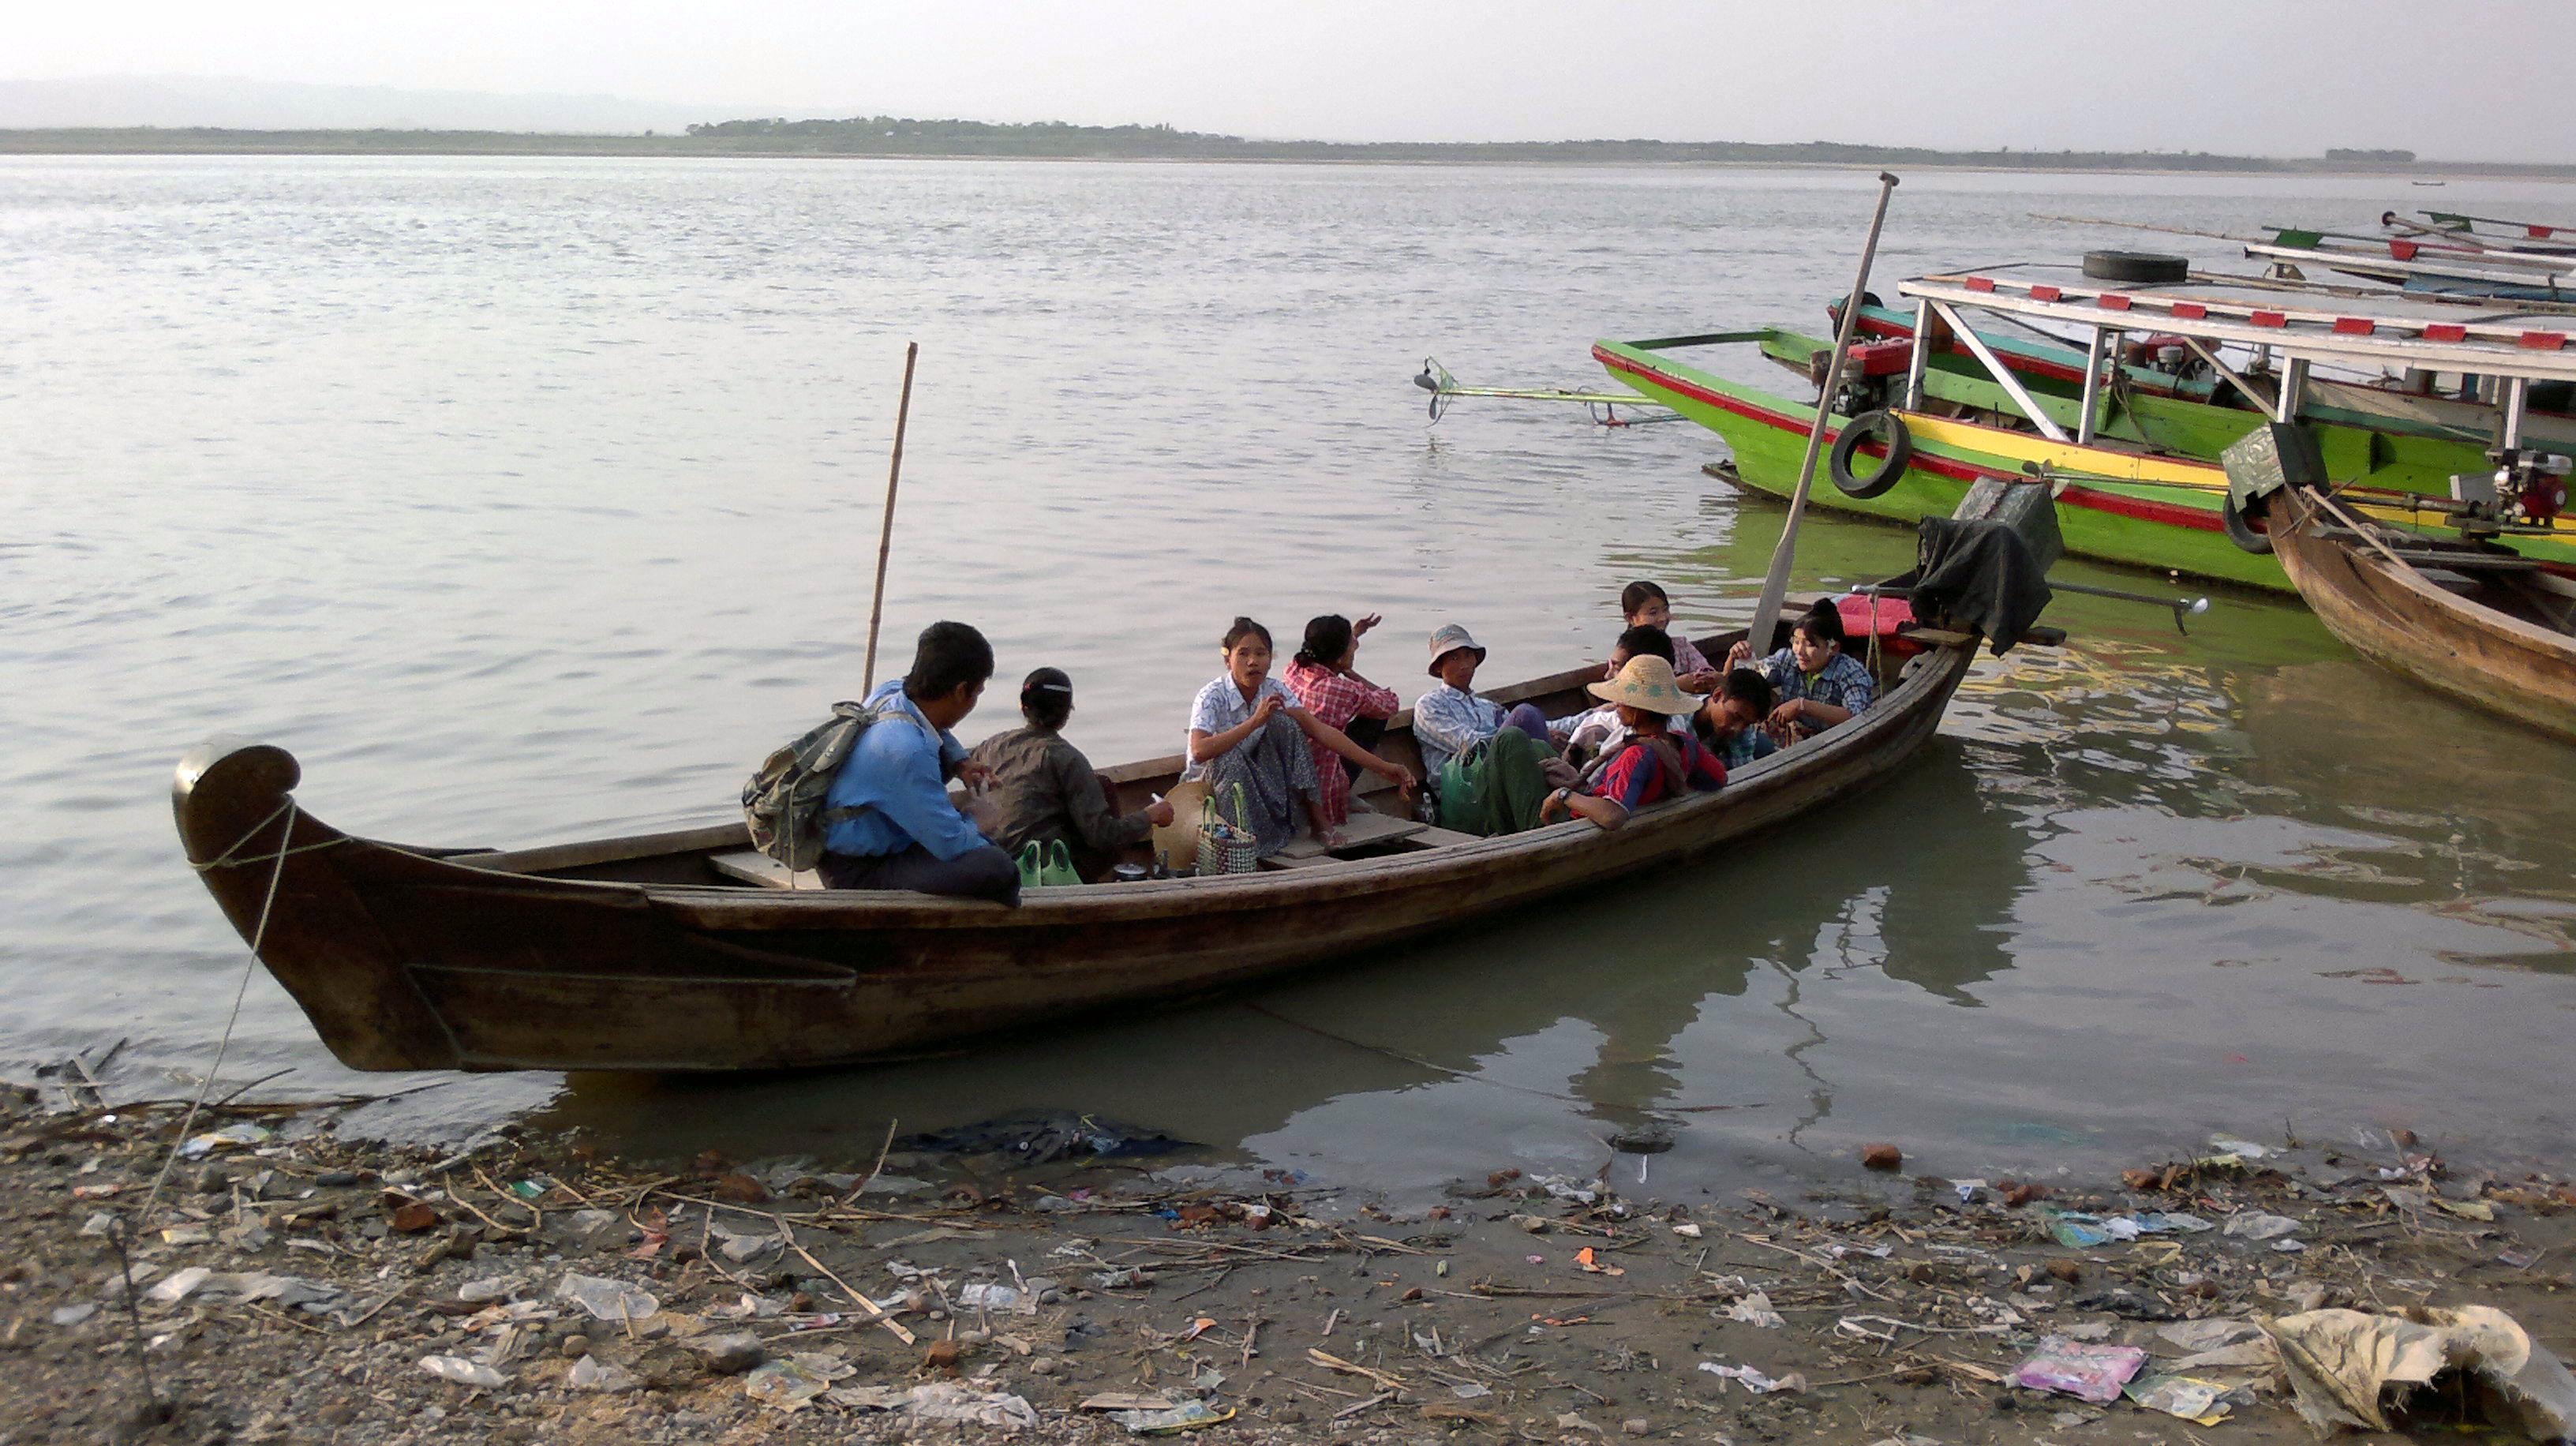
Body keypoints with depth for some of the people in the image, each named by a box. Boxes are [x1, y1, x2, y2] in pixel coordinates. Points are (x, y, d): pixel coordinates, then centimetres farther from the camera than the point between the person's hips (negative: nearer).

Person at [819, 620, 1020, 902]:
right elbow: (952, 844, -25)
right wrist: (972, 822, -3)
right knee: (996, 870, -28)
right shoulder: (905, 751, -31)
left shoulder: (890, 692, -3)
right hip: (858, 874, -10)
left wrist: (960, 764, 9)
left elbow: (932, 728, 25)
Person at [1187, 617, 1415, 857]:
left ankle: (1318, 821, -15)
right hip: (1208, 783, -5)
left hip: (1254, 778, 5)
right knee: (1229, 758, -36)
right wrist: (1255, 721, -40)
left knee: (1284, 724, -17)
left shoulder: (1274, 691, -7)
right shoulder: (1211, 697, -21)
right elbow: (1199, 752, -37)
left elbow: (1320, 730, -12)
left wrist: (1384, 767, -20)